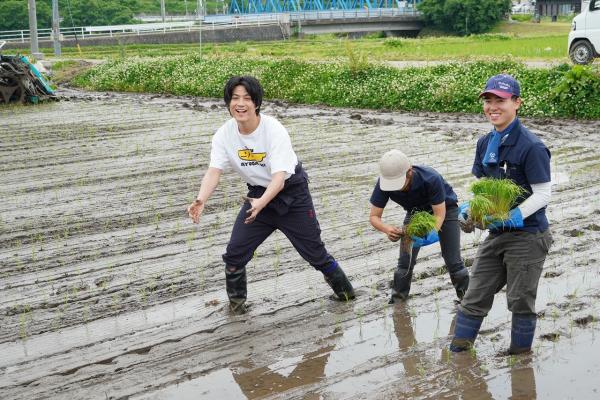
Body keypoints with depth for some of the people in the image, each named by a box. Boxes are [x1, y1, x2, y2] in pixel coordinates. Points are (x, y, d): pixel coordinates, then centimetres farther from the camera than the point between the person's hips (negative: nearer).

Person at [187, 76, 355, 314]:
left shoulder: (274, 130, -27)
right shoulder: (224, 134, -14)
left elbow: (279, 177, -34)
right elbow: (214, 171, -23)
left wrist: (262, 203, -54)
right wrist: (201, 200, -43)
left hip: (291, 191, -4)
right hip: (258, 194, 4)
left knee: (314, 250, 4)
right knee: (234, 253, -3)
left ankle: (343, 289, 29)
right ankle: (236, 302, 21)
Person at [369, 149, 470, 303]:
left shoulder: (431, 179, -41)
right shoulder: (383, 183, -31)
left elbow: (440, 214, -32)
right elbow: (374, 216, -25)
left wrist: (432, 232, -52)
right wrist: (387, 229, -47)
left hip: (444, 208, -3)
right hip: (416, 211, 3)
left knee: (452, 260, -6)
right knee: (405, 260, -6)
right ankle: (397, 299, 10)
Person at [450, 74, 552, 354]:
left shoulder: (531, 146, -17)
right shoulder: (485, 143, 6)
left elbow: (542, 194, -16)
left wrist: (514, 216, -26)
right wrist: (470, 210, -6)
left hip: (527, 235, -7)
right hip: (496, 234, 7)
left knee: (520, 300, 7)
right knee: (475, 295, 11)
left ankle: (520, 354, 26)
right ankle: (457, 352, 20)